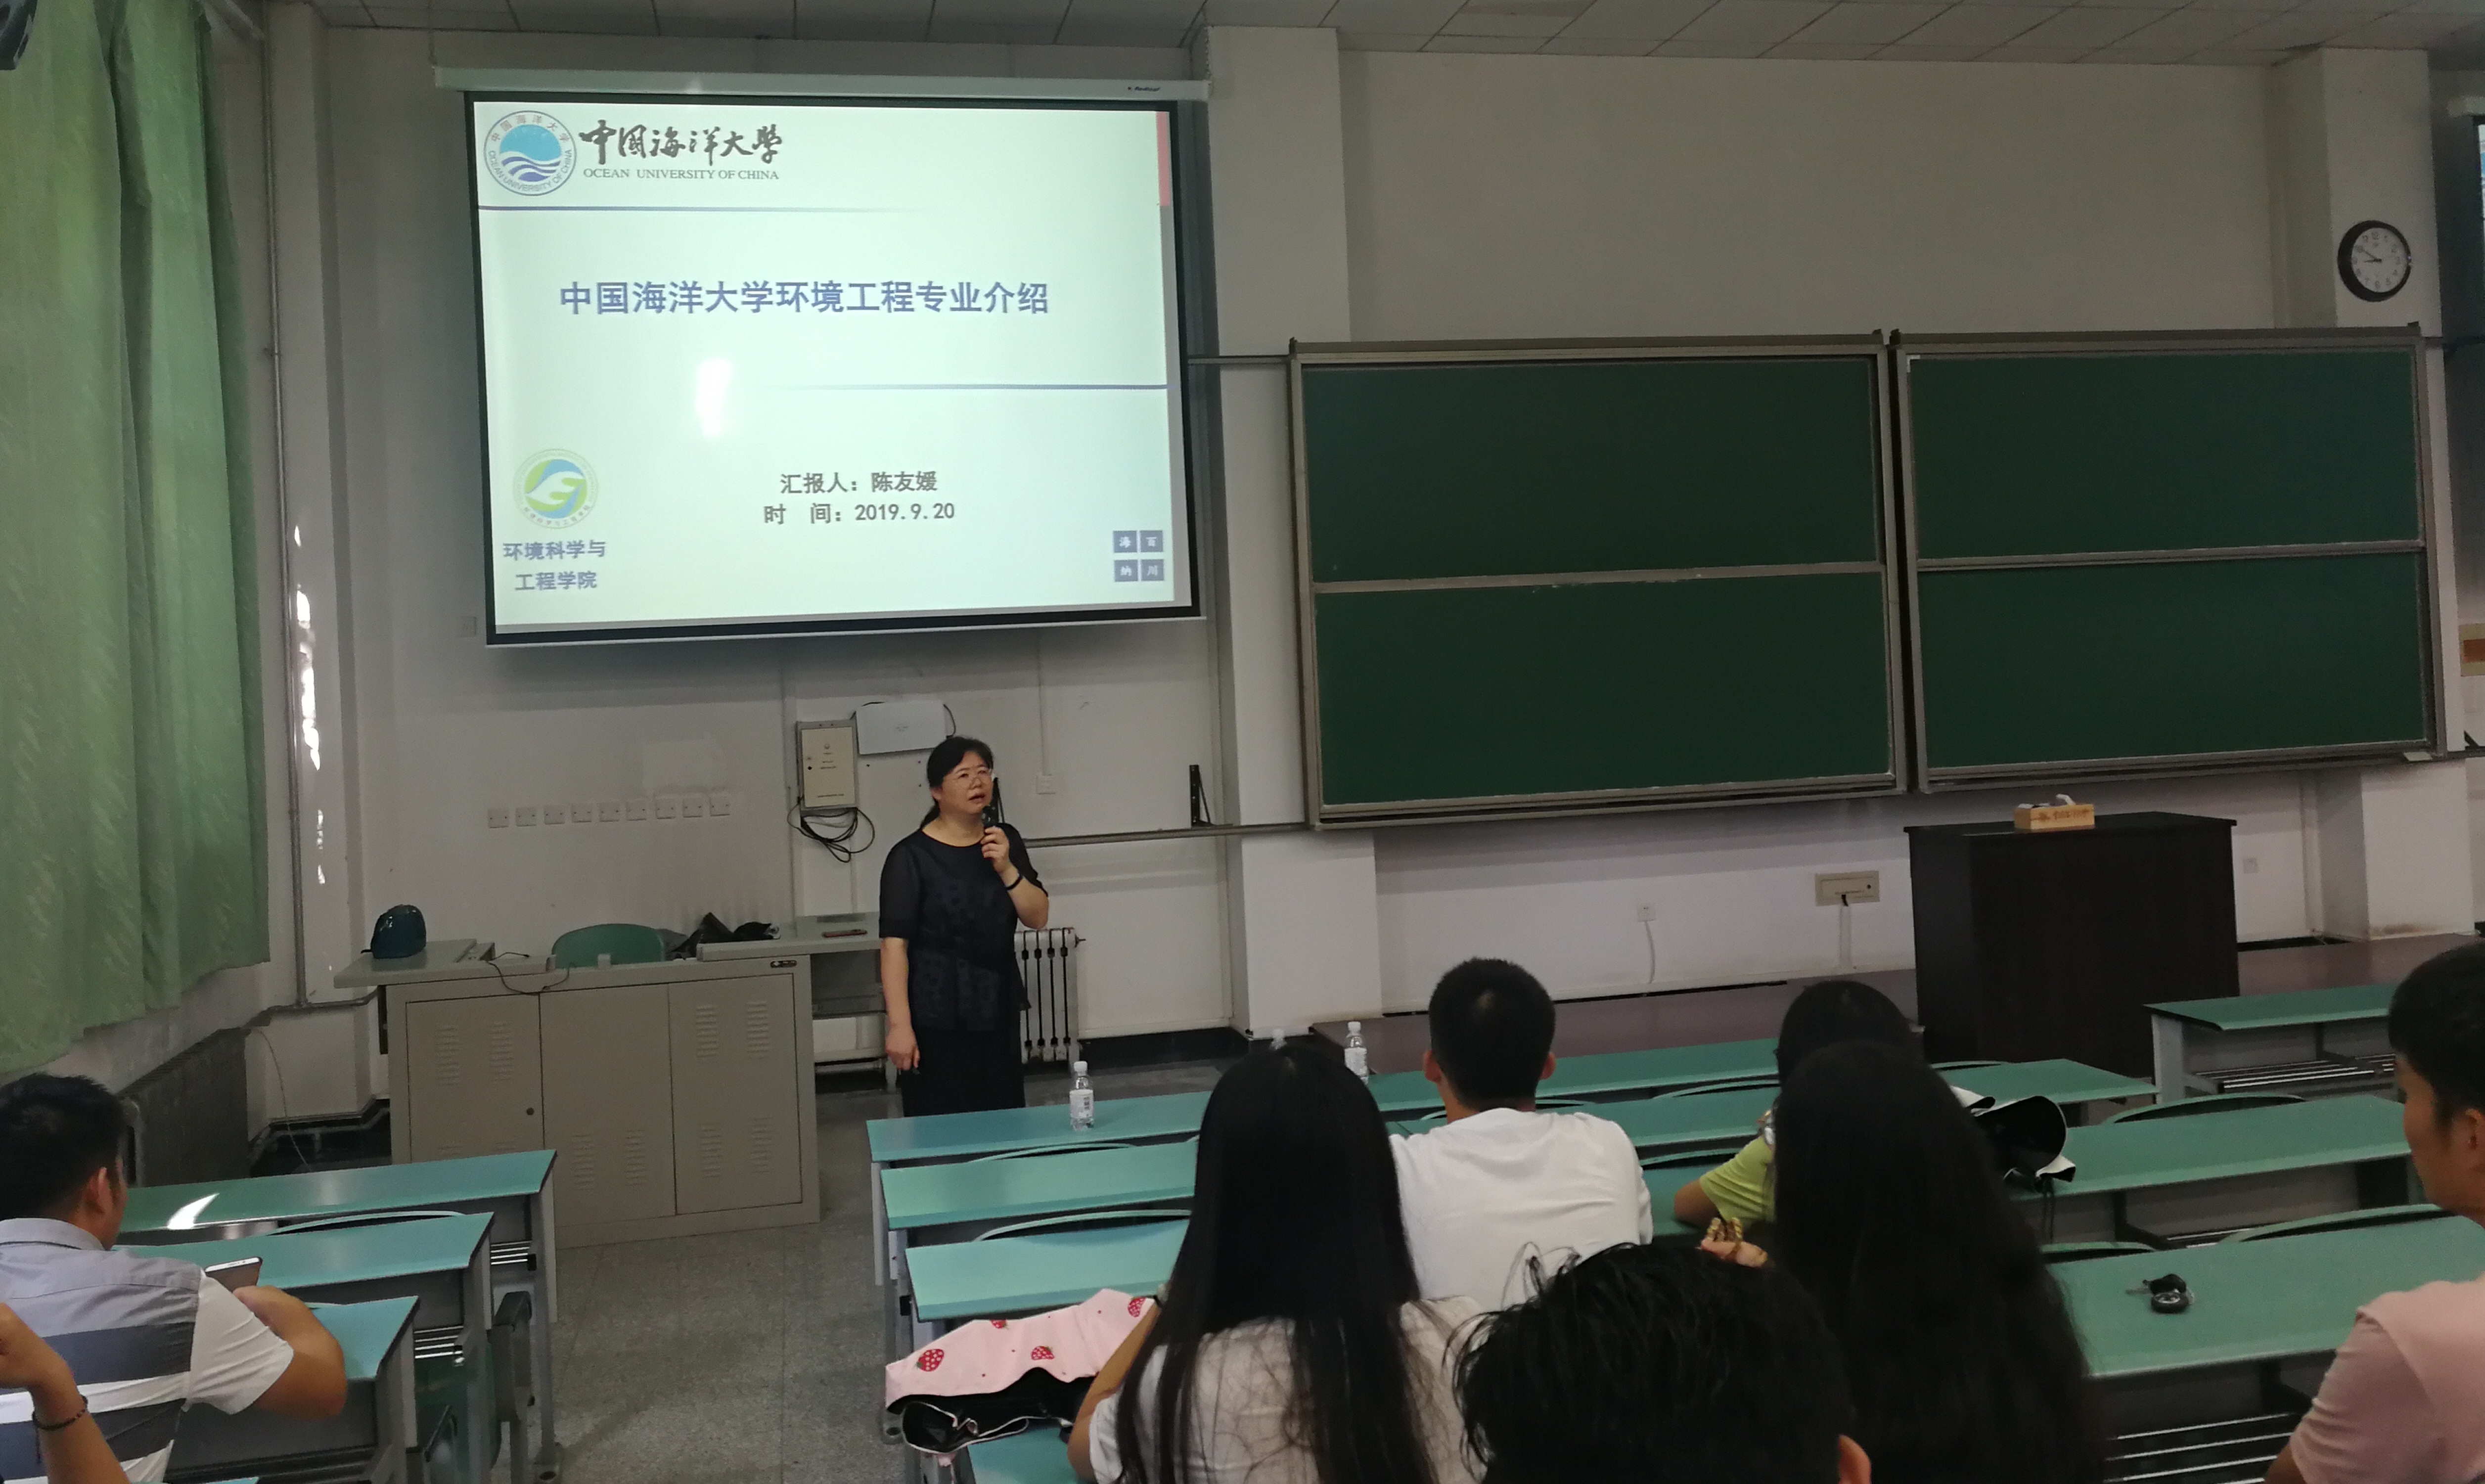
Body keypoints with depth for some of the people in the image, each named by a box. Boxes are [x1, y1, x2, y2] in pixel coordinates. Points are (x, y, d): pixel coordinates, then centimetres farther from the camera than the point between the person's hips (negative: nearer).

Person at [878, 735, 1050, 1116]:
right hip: (937, 1017, -5)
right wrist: (900, 1025, -20)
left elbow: (1038, 917, 4)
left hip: (998, 1007, 5)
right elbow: (894, 944, -14)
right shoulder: (911, 856, -10)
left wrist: (1006, 868, -12)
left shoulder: (1006, 840, 7)